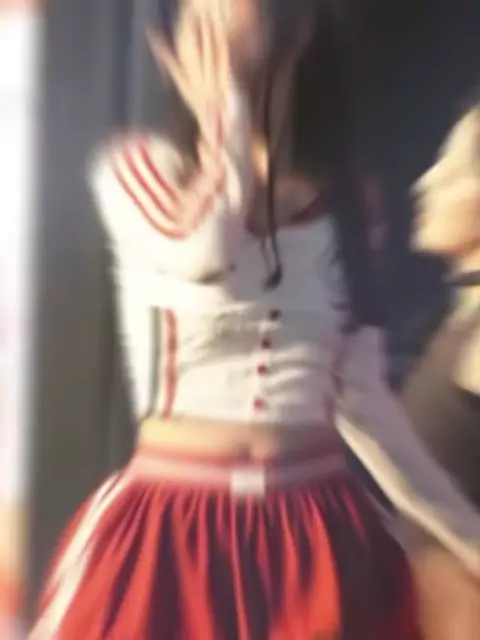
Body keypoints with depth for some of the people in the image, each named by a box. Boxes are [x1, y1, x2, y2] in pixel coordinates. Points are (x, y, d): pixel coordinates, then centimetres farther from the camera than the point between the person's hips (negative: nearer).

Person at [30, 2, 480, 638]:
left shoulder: (339, 201, 3)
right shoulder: (140, 165, -2)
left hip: (318, 529, 3)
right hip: (173, 525, -2)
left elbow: (362, 396, 4)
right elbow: (205, 251, -25)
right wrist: (227, 108, -8)